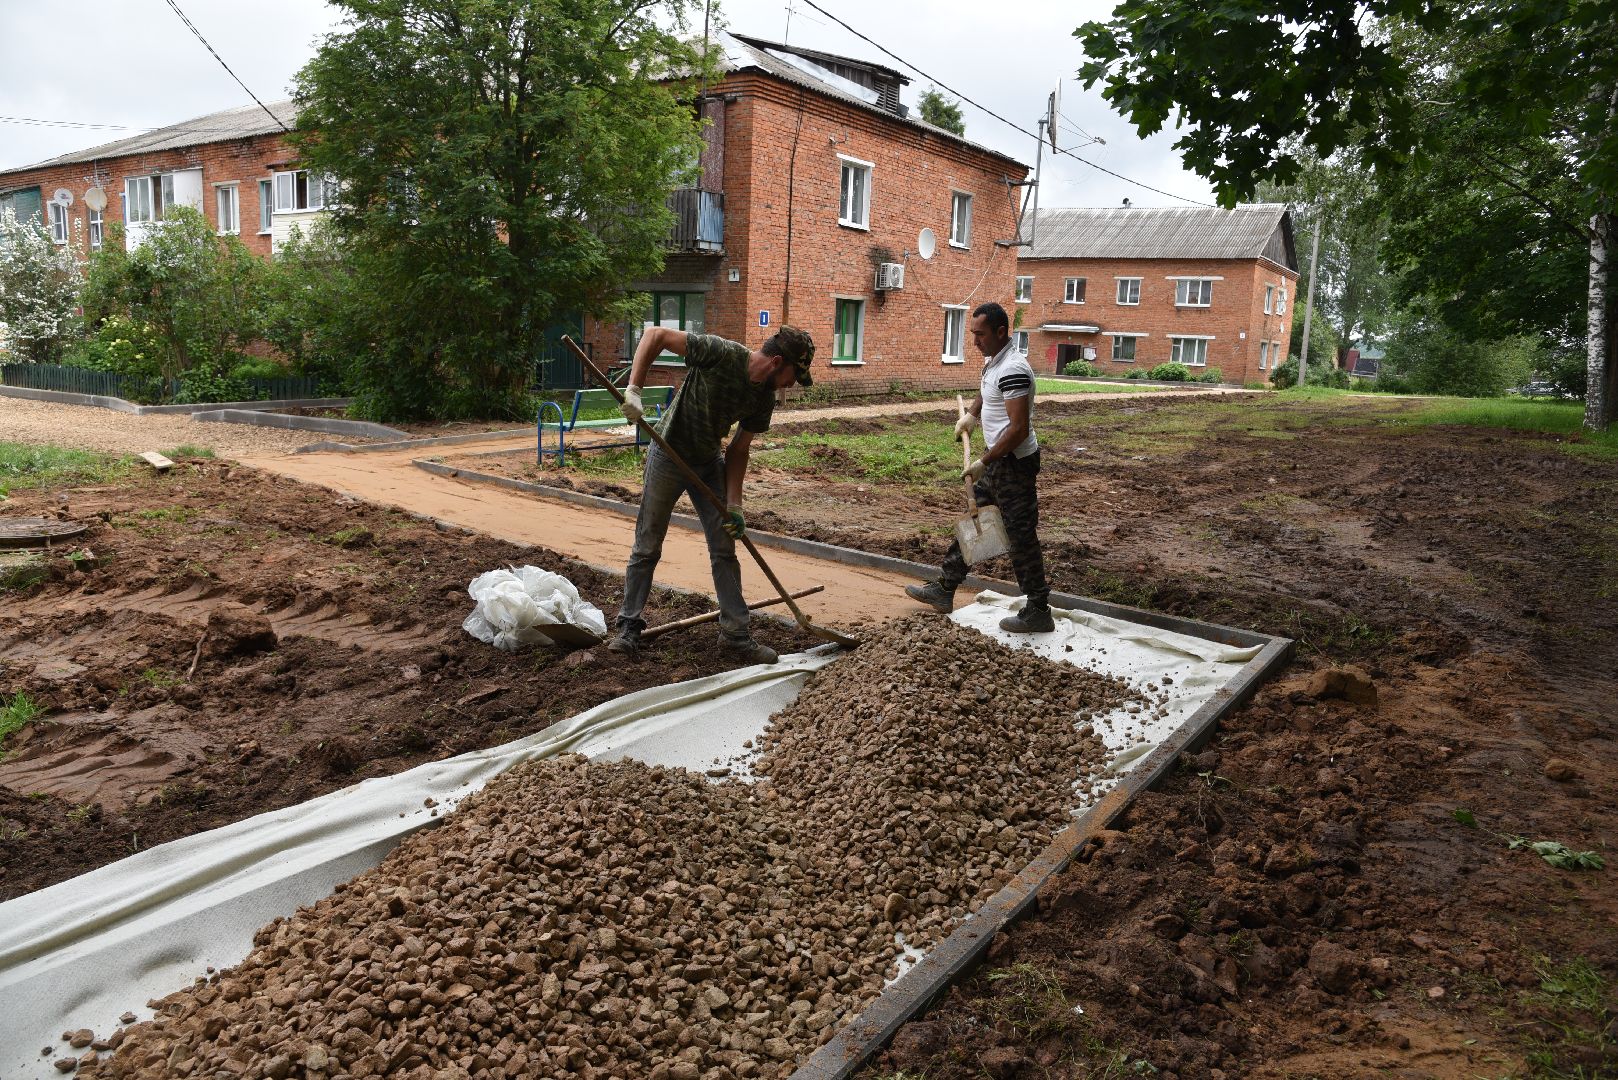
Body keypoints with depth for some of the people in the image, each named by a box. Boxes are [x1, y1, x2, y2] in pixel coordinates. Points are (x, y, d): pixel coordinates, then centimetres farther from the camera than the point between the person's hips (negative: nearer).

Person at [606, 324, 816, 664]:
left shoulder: (764, 400, -7)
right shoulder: (721, 353, -26)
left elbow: (738, 449, 1)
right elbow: (655, 335, -24)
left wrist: (734, 503, -6)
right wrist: (634, 389, -33)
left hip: (710, 463, 6)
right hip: (668, 455, -6)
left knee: (725, 550, 5)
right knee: (647, 548, 3)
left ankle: (735, 633, 15)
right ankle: (628, 627, 18)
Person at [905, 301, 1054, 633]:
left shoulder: (1013, 369, -23)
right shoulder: (992, 361, 9)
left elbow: (1019, 429, -28)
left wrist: (983, 463, -25)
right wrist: (971, 415, 17)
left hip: (1014, 462, -10)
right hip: (996, 459, 10)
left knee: (1021, 534, -3)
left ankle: (1038, 612, 7)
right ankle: (944, 590, 27)